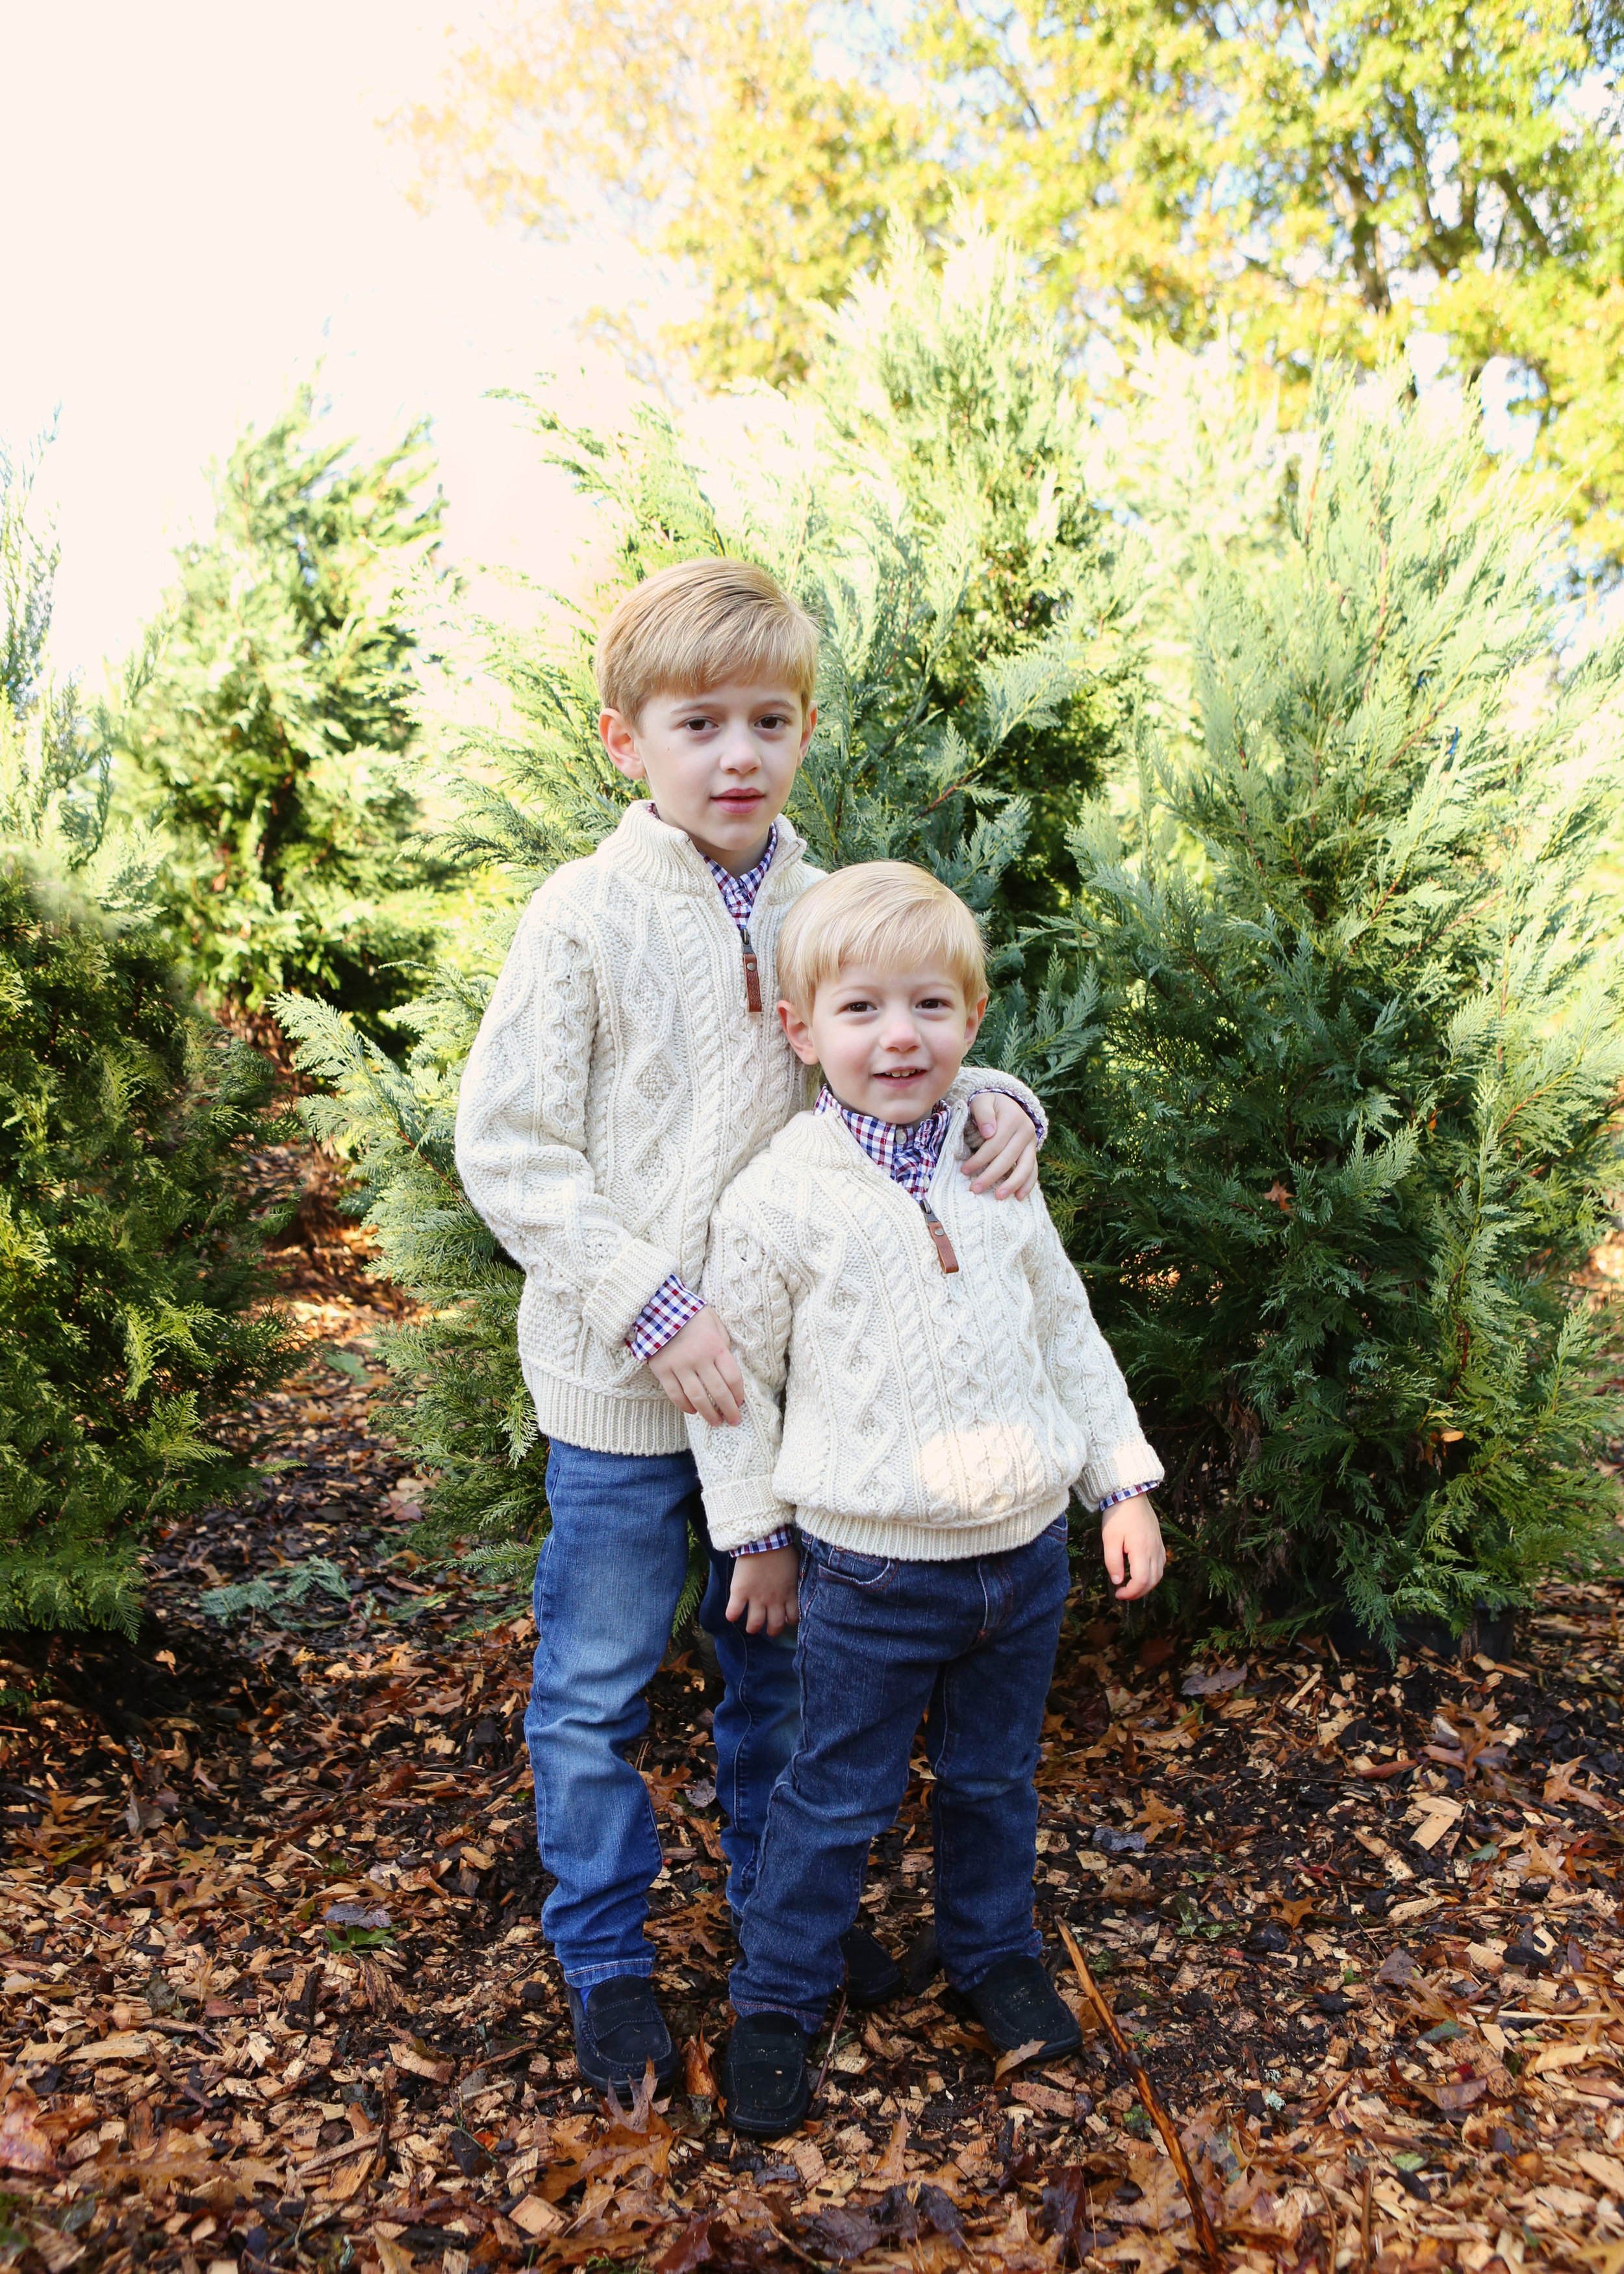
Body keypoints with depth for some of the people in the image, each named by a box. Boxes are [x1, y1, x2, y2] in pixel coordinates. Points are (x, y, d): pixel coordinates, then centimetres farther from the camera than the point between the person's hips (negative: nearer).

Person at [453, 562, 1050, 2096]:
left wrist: (995, 1107, -10)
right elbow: (505, 1147, -14)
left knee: (781, 1655, 20)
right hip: (622, 1385, -4)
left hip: (791, 1366, 4)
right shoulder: (586, 917, -13)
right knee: (596, 1682, 10)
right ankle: (605, 1959, 31)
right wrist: (650, 1305, -19)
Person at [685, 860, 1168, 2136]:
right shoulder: (778, 1202, -13)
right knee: (840, 1798, 10)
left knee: (997, 1777, 21)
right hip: (872, 1573, -4)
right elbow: (736, 1376, -2)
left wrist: (1124, 1481, 8)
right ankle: (778, 1997, 31)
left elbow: (1068, 1333, 11)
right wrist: (755, 1535, 2)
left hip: (1027, 1550, 4)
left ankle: (996, 1953, 44)